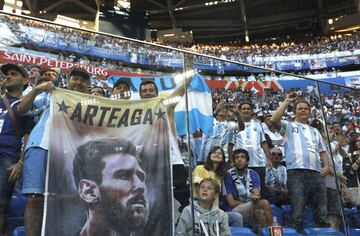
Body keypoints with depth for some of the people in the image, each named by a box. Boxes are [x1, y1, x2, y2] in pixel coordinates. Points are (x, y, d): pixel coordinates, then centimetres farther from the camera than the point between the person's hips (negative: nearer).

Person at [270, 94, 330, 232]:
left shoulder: (315, 131, 29)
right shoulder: (289, 126, 13)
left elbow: (322, 151, 25)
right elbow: (274, 120, -8)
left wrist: (326, 165, 5)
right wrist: (287, 101, -1)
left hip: (316, 173, 5)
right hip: (296, 172, -5)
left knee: (322, 212, 7)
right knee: (297, 212, -5)